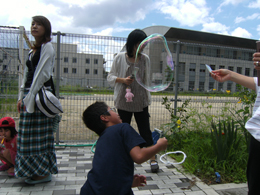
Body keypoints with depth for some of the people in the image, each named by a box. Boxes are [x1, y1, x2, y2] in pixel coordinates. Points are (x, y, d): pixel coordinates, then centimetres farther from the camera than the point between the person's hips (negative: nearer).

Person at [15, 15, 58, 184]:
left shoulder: (47, 47, -5)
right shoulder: (34, 49, 21)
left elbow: (42, 74, -14)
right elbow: (27, 74, 20)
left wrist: (30, 97, -16)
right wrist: (22, 97, 15)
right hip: (30, 96, 9)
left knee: (39, 135, -4)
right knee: (29, 136, 11)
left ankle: (44, 173, 8)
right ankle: (35, 171, 22)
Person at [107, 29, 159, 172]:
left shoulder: (145, 59, 3)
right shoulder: (120, 58, -2)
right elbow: (110, 77, 1)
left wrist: (148, 98, 11)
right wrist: (123, 80, -17)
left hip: (141, 102, 1)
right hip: (124, 101, -1)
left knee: (145, 130, 4)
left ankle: (153, 159, 17)